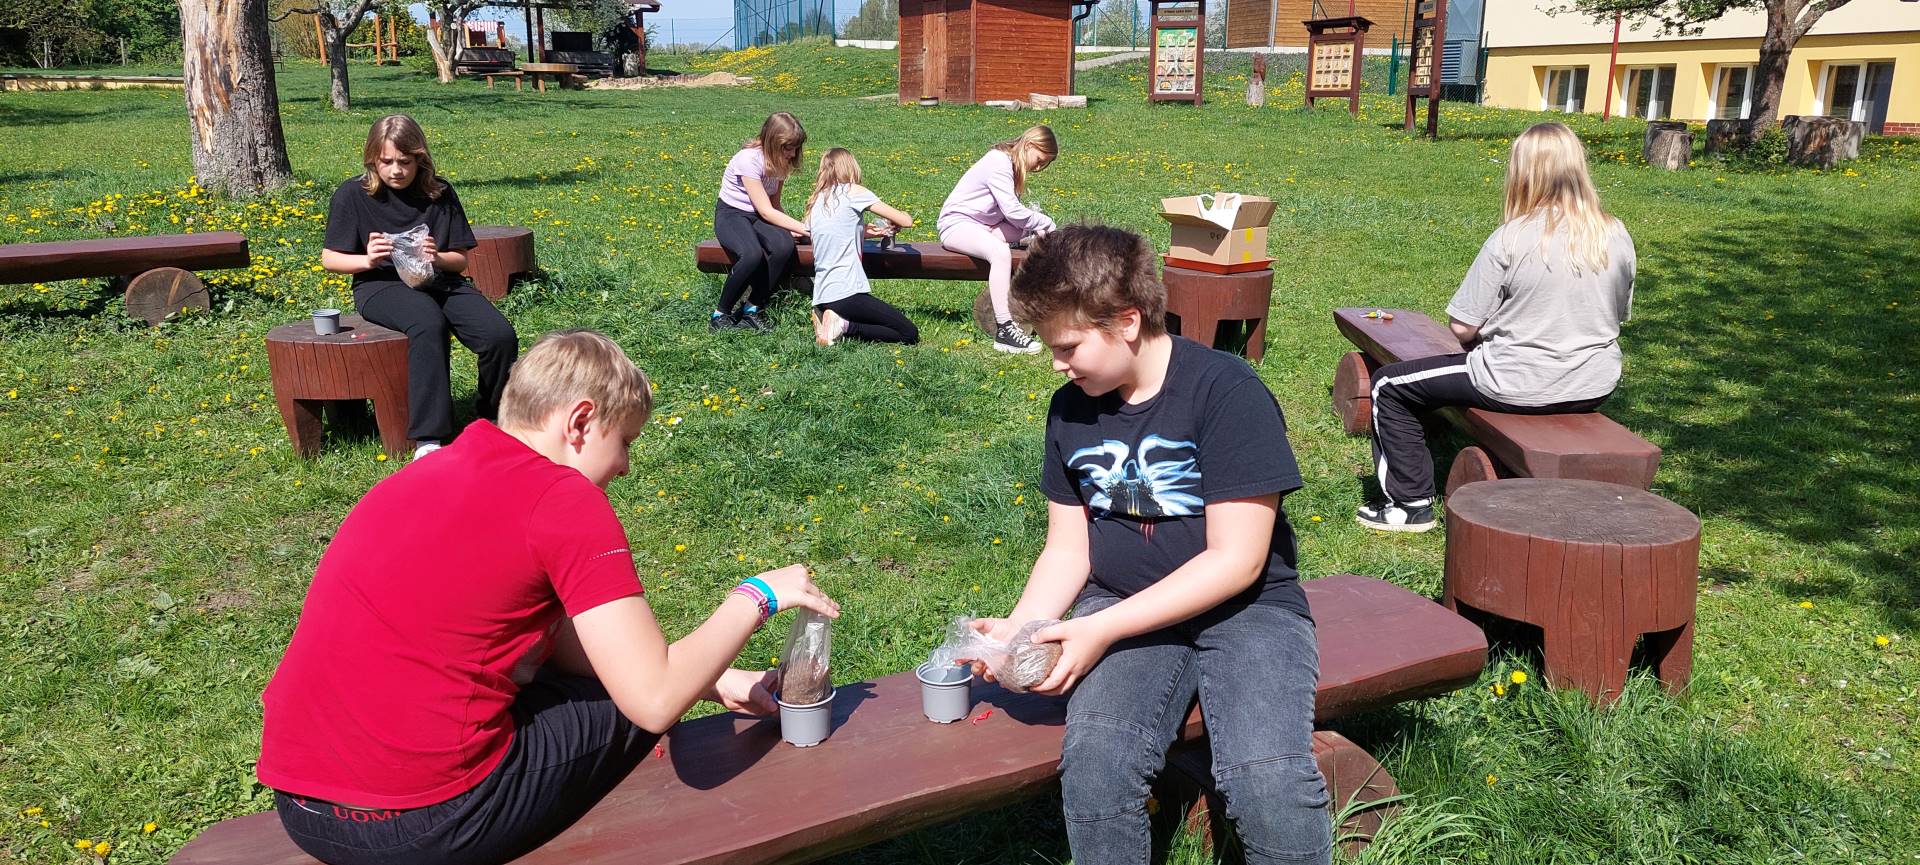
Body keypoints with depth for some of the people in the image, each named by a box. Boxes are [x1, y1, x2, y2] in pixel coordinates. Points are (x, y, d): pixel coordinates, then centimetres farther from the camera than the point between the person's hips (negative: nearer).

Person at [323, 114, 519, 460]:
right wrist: (367, 260, -15)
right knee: (429, 323, -40)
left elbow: (461, 259, 9)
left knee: (501, 336, -25)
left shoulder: (440, 193, 6)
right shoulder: (352, 195, 0)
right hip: (382, 286, -3)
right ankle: (428, 439, -39)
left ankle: (492, 422, 3)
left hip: (439, 281, 3)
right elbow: (329, 258, 5)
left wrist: (437, 258, -14)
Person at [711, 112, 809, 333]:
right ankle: (721, 314, -17)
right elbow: (767, 211, -23)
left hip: (759, 217, 6)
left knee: (785, 247, -29)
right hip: (731, 215, -6)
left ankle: (753, 309, -14)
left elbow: (775, 205, 9)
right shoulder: (749, 160, -22)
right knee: (752, 255, -38)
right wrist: (805, 229, -24)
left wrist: (790, 228, -11)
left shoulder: (779, 162, 1)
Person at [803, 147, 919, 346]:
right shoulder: (853, 191, -4)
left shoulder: (816, 199, 14)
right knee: (910, 335, -4)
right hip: (846, 292, -8)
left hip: (821, 295, 8)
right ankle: (844, 326, -11)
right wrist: (894, 222, 19)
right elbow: (906, 221, -5)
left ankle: (826, 319, 7)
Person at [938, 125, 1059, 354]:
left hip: (983, 224, 10)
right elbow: (1012, 211, -23)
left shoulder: (1009, 164, 13)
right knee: (1000, 252, -38)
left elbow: (1010, 211, 8)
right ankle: (1004, 330, -39)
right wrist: (1046, 223, -11)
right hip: (956, 224, -10)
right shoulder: (999, 164, -18)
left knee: (1039, 236, -5)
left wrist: (1040, 225, -8)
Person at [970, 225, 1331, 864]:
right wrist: (1020, 628, -7)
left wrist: (1102, 629, -19)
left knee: (1268, 778, -29)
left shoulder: (1226, 391, -13)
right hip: (1121, 609, 4)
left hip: (1244, 606, -3)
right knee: (1093, 757, -26)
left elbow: (1235, 560, -15)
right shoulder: (1071, 409, 5)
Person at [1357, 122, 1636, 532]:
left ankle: (1411, 502, 12)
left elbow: (1462, 327, -16)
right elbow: (1618, 315, 10)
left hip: (1519, 387, -6)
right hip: (1595, 388, 7)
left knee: (1388, 385, 9)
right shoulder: (1617, 237, -3)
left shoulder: (1511, 239, -19)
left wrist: (1482, 345, 5)